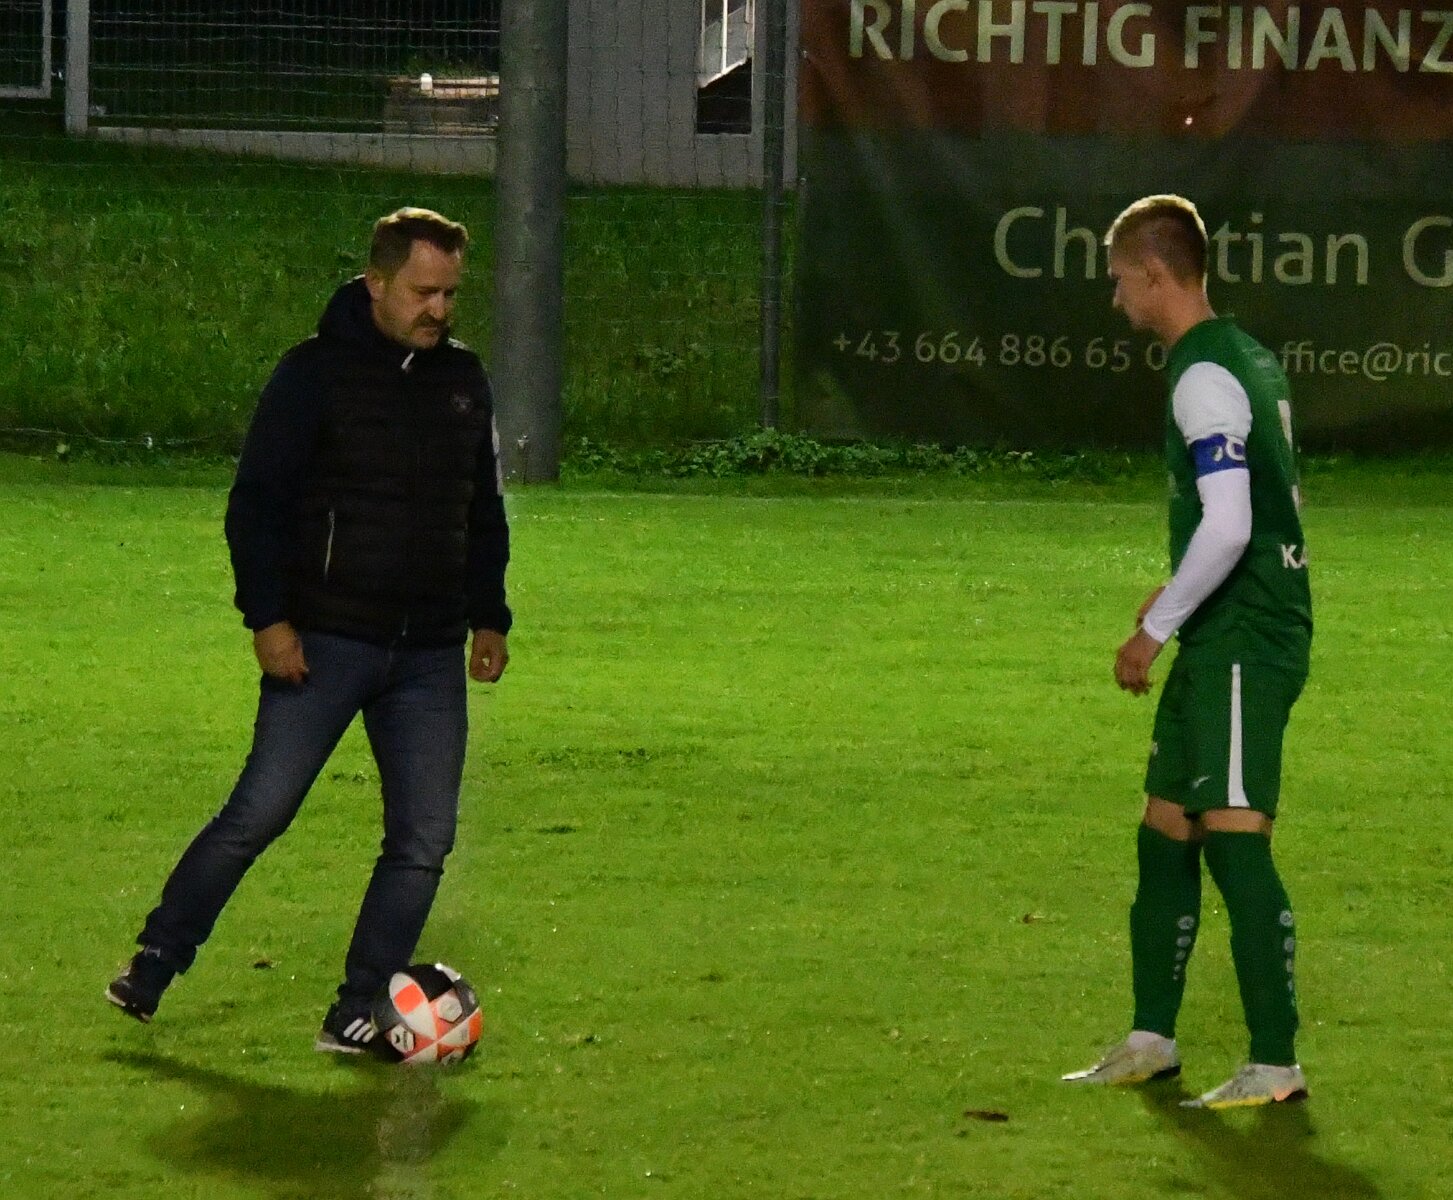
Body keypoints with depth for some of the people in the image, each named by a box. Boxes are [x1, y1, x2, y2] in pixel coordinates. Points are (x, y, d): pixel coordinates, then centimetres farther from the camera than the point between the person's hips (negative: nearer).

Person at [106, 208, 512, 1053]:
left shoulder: (463, 380, 12)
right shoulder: (317, 374, -6)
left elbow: (485, 512, 23)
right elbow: (257, 502, -8)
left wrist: (489, 616, 16)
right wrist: (268, 616, -15)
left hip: (431, 657, 5)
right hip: (326, 642, -5)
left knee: (424, 841, -1)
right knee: (259, 814, -7)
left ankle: (358, 1013, 6)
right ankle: (153, 967, 6)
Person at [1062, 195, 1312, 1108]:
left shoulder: (1205, 378, -16)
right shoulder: (1249, 361, 15)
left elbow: (1227, 526, -23)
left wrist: (1156, 628, -14)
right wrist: (1180, 599, 21)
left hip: (1242, 645, -11)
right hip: (1226, 642, 11)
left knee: (1236, 839, -11)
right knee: (1165, 834, 16)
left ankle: (1276, 1063, -12)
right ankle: (1152, 1041, 24)